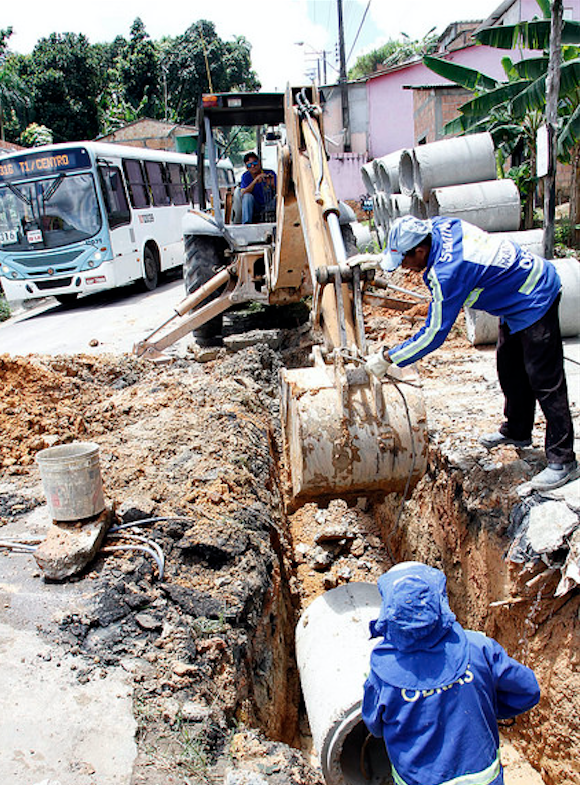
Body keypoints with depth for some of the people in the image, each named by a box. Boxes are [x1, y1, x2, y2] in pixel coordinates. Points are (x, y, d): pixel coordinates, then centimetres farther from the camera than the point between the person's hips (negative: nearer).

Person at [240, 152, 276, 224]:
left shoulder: (270, 173, -2)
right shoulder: (245, 176, 1)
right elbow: (243, 194, -16)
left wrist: (272, 185, -30)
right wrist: (255, 181, -28)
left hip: (270, 207, 0)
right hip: (255, 209, 0)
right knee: (248, 196, -26)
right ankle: (246, 223, -32)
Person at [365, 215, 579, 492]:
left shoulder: (447, 272, -33)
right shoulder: (438, 226, -9)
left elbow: (434, 335, -27)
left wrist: (387, 358, -21)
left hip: (535, 301, -10)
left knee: (544, 382, -6)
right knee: (510, 371, 20)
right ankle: (517, 431, 38)